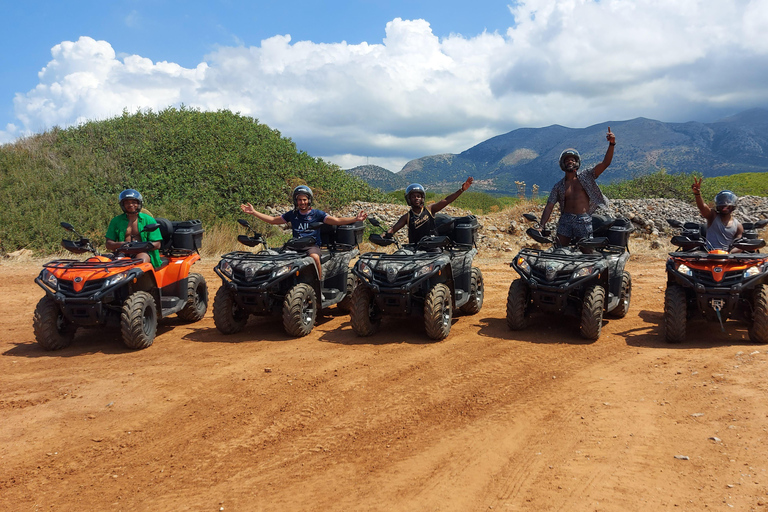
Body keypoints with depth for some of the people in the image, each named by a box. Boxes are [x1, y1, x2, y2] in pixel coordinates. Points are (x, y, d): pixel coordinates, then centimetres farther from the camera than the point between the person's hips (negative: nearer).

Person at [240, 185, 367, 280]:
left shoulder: (317, 214, 7)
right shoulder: (292, 214, 17)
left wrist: (355, 219, -16)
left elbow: (337, 221, -2)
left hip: (313, 244, -3)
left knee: (315, 257, -38)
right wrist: (253, 212, 17)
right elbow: (272, 220, 22)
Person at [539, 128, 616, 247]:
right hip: (566, 220, 2)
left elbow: (605, 163, -1)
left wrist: (611, 144, -14)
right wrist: (541, 226, -5)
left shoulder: (586, 176, 9)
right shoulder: (558, 186, 12)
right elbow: (549, 207, 8)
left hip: (584, 220, -1)